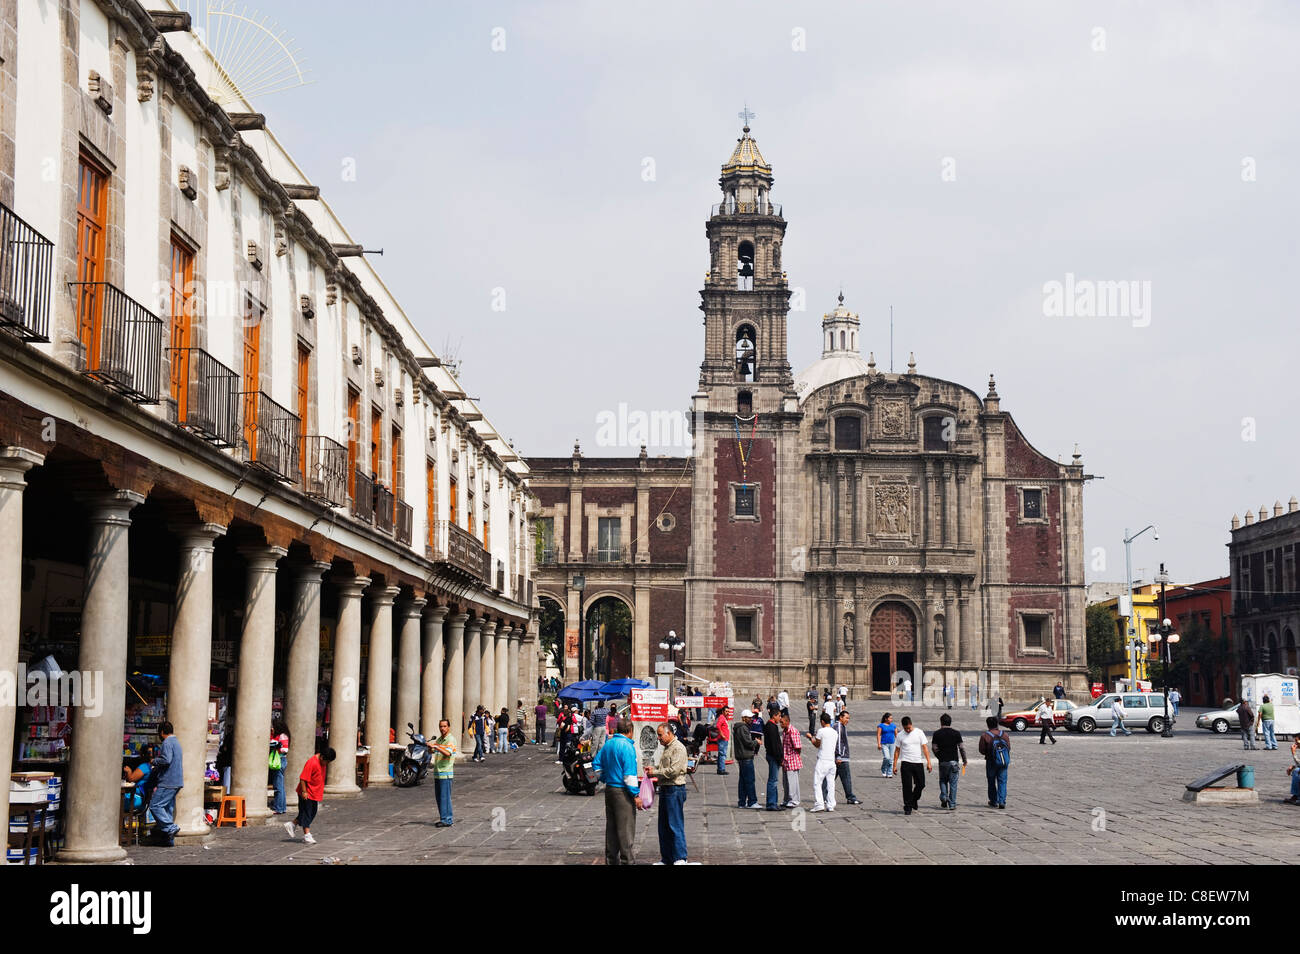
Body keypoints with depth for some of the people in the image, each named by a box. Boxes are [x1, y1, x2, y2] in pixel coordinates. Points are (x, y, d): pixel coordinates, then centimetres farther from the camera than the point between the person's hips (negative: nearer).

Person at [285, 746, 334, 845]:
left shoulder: (322, 762, 6)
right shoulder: (312, 763, -23)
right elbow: (303, 778, -22)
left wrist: (321, 790, 25)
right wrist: (304, 791, -23)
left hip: (315, 794, 9)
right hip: (307, 794, -9)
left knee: (311, 814, 13)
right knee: (306, 814, -2)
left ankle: (292, 825, 24)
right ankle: (307, 835, 2)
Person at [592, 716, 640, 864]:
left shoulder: (607, 744, 8)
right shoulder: (627, 746, -15)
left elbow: (596, 764, 16)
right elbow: (629, 773, -18)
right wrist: (635, 794, -15)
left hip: (609, 789, 8)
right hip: (623, 791, -8)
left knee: (611, 826, 13)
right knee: (625, 828, -2)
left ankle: (611, 859, 19)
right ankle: (627, 860, 0)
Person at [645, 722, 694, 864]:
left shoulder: (678, 748, -13)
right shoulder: (666, 748, 17)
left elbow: (673, 770, -20)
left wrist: (655, 772, -13)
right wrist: (653, 767, 9)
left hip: (675, 790, -10)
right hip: (665, 789, 10)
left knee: (675, 825, -8)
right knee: (663, 826, 12)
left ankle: (680, 858, -5)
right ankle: (666, 858, 19)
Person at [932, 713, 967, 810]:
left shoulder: (937, 734, -1)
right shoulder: (956, 733, -1)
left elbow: (935, 749, 1)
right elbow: (961, 748, -1)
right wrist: (964, 760, 10)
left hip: (942, 762, 0)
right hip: (954, 761, 0)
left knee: (943, 781, 19)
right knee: (953, 783, 4)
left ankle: (944, 796, -3)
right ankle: (952, 805, 4)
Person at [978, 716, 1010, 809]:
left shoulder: (984, 735, -7)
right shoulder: (1004, 734, 2)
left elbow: (982, 750, -5)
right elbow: (1009, 748, 5)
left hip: (991, 761, -2)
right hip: (1004, 760, 2)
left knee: (991, 782, 13)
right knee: (1002, 781, 5)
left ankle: (994, 801, 19)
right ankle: (1002, 801, -5)